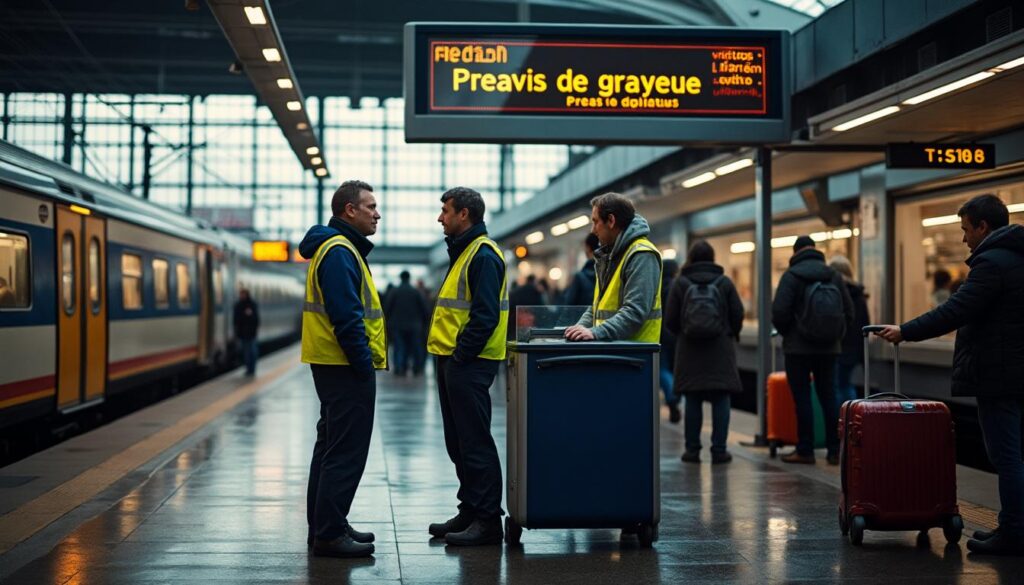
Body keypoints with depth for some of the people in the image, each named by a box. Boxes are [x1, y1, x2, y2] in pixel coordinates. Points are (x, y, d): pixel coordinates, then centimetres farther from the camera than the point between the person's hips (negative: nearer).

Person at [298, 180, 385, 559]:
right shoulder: (340, 252, -16)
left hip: (336, 366, 11)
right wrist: (364, 364, -19)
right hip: (346, 367, -11)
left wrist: (364, 360, 17)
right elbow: (346, 317, -23)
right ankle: (330, 534, -4)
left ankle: (325, 526, 24)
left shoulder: (341, 248, 18)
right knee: (346, 453, -8)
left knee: (333, 446, 16)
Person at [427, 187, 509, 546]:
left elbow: (485, 315, -21)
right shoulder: (463, 251, 18)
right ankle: (470, 512, 22)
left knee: (474, 442, -7)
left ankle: (487, 520, -2)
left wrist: (461, 355, -19)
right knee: (458, 442, 14)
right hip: (453, 359, 10)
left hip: (469, 364, -10)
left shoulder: (483, 254, -14)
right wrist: (447, 356, 15)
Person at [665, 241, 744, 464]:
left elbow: (670, 319, -3)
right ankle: (719, 450, 1)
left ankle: (692, 449, 5)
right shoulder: (724, 282, 0)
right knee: (721, 399, 3)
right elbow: (738, 314, -1)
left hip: (689, 348, 0)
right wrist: (731, 334, 18)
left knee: (693, 400, 5)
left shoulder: (681, 283, -1)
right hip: (720, 348, 0)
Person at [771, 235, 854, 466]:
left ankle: (805, 450, 2)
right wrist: (836, 335, 16)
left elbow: (779, 312, -14)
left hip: (799, 347, -4)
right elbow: (849, 311, 5)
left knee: (802, 397, 1)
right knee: (828, 396, 10)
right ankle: (834, 451, 10)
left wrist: (786, 333, 4)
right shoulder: (833, 275, 6)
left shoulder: (792, 275, -8)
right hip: (829, 347, 4)